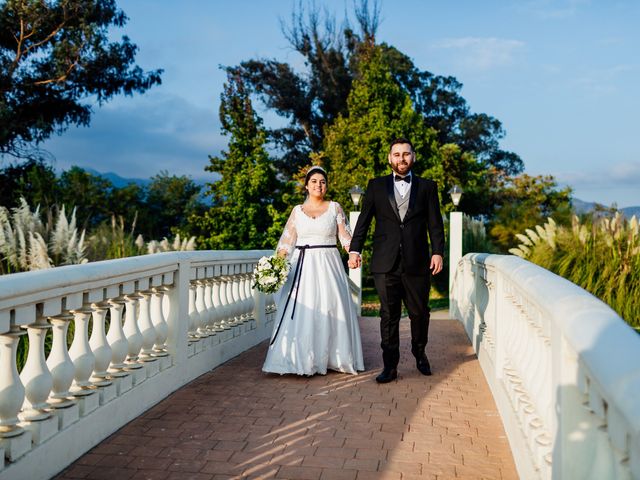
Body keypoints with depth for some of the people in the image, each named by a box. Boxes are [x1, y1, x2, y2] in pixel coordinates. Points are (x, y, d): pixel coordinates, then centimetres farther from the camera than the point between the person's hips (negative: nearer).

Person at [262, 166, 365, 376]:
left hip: (328, 265, -1)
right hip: (302, 266, 1)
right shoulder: (297, 210, 10)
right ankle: (301, 359, 5)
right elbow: (287, 240, 7)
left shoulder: (335, 207, 7)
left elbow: (345, 235, 1)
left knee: (329, 309, 1)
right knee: (302, 311, -3)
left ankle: (331, 357, 12)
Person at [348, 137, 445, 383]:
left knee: (419, 313, 9)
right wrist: (355, 250, -4)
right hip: (385, 263, 0)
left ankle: (420, 354, 33)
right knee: (389, 315, 3)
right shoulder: (376, 186, 10)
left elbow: (435, 223, 5)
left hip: (417, 262, 0)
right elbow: (363, 221, 7)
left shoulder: (427, 187, 10)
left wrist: (438, 252, -7)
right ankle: (390, 366, 10)